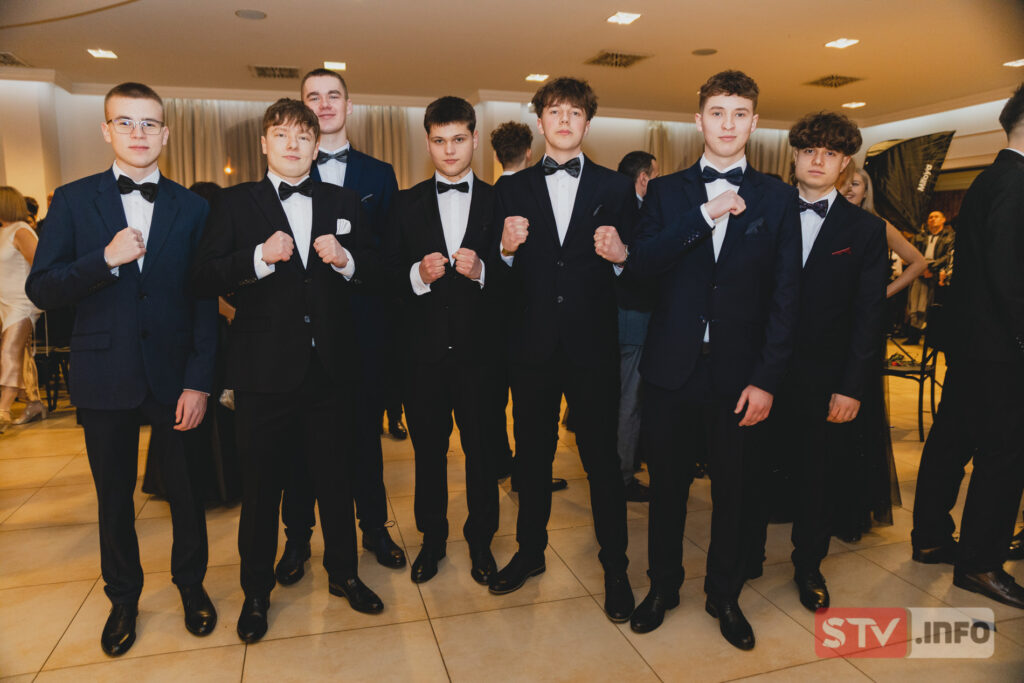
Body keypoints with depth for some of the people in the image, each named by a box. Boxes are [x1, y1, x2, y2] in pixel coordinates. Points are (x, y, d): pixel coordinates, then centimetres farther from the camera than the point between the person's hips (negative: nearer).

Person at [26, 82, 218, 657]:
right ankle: (124, 597, 36)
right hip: (106, 377, 1)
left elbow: (205, 302, -2)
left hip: (175, 376, 0)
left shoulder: (192, 209, 2)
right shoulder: (73, 201, 3)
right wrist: (106, 260, -19)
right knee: (114, 497, 14)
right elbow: (41, 290, -2)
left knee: (188, 492, 10)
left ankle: (191, 586, 33)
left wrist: (199, 382, -8)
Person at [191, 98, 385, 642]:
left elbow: (373, 272, 10)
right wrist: (261, 257, -20)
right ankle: (256, 592, 32)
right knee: (261, 485, 11)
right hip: (265, 371, -1)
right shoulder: (235, 203, 3)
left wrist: (346, 260, -10)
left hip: (331, 368, 2)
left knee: (336, 478, 14)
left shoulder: (344, 203, 10)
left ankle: (343, 573, 35)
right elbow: (204, 280, -6)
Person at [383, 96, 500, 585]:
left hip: (479, 348, -1)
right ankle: (432, 538, 33)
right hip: (424, 348, 1)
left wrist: (481, 270, -19)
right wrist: (418, 274, -16)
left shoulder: (498, 201, 4)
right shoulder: (406, 203, 8)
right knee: (428, 449, 13)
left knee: (481, 449, 8)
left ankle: (480, 540, 29)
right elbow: (386, 274, 3)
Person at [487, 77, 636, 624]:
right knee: (533, 456, 15)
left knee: (602, 460, 5)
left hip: (592, 347, -1)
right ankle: (530, 552, 34)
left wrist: (620, 256, -19)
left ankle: (615, 569, 22)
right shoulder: (513, 190, 7)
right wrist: (506, 250, -17)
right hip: (533, 348, 2)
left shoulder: (615, 188, 5)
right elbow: (500, 278, 3)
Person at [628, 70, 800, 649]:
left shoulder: (777, 199, 5)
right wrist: (706, 215, -16)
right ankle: (663, 586, 33)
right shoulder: (667, 191, 7)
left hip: (738, 372, 0)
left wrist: (766, 379, -7)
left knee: (734, 490, 11)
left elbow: (785, 296, 0)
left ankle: (725, 595, 33)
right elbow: (642, 264, -8)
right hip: (673, 366, 1)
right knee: (667, 484, 12)